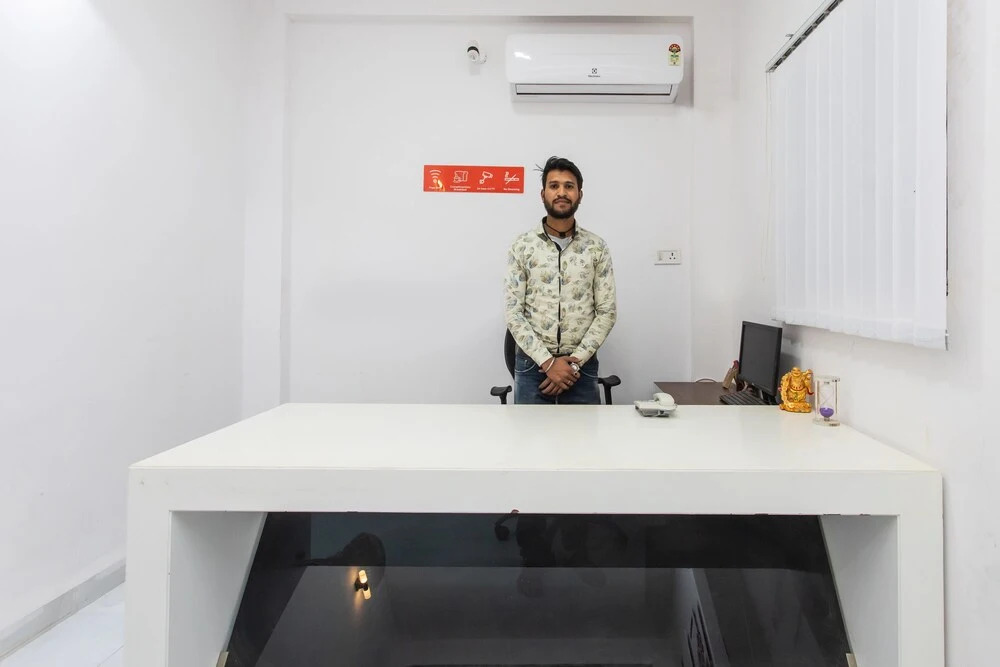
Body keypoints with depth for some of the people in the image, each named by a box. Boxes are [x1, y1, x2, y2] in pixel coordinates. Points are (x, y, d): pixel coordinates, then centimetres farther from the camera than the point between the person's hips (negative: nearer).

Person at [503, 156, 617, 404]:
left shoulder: (597, 248, 2)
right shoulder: (522, 246, -1)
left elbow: (607, 312, -1)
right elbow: (513, 312, -5)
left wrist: (575, 362, -11)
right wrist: (547, 362, -14)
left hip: (581, 367, 1)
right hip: (532, 365, 0)